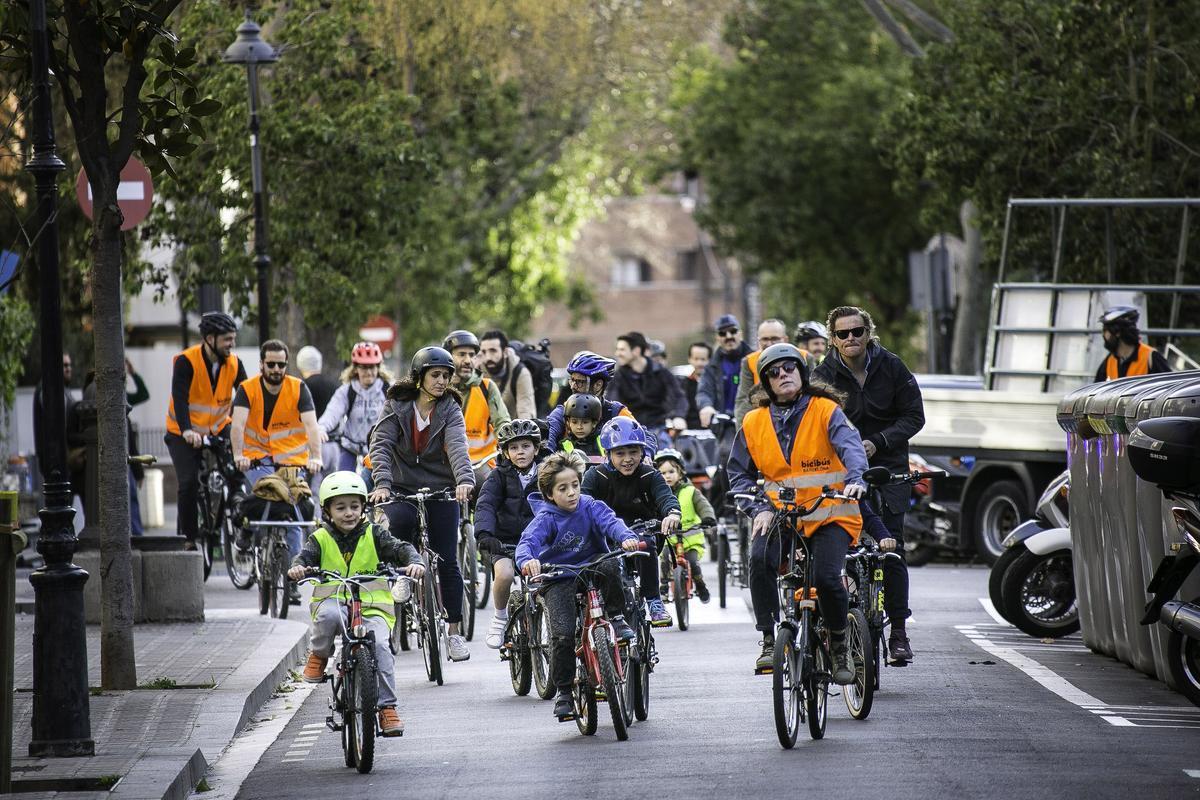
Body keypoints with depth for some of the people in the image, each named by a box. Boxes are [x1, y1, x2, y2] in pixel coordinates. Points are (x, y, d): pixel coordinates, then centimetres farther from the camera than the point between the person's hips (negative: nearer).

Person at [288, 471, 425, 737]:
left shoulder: (374, 535, 8)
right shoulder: (321, 539, 9)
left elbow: (401, 548, -2)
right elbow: (305, 556, -6)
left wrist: (414, 562, -25)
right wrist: (297, 567, -31)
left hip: (372, 607, 0)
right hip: (334, 601, 0)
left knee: (380, 644, -27)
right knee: (329, 613, -38)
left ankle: (387, 707, -16)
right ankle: (318, 655, -7)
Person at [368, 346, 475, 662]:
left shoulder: (450, 409, -4)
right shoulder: (396, 406, -3)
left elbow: (457, 447, -20)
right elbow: (381, 445, -14)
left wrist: (464, 480, -40)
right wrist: (382, 483, -32)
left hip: (441, 488, 1)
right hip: (402, 487, -1)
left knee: (447, 561, -1)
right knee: (400, 520, -36)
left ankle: (454, 632, 8)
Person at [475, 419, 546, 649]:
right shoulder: (500, 476, -2)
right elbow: (485, 505, -15)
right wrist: (484, 533, -34)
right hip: (505, 542, -1)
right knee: (504, 574, -30)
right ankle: (500, 619, -2)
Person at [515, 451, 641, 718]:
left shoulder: (591, 507, -3)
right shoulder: (545, 518, -10)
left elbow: (610, 521, -20)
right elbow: (528, 541, -26)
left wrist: (626, 537, -43)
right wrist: (527, 560, -50)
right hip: (558, 581, -2)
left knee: (610, 566, -33)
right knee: (563, 634, -20)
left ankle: (617, 617, -10)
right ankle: (564, 691, -4)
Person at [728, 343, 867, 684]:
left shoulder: (826, 411, -1)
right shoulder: (754, 423, 8)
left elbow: (849, 445, -16)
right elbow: (740, 474, 12)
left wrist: (855, 478, -38)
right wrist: (760, 509, -6)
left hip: (830, 515, -2)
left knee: (826, 577, -23)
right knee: (760, 559, -29)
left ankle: (839, 644, 4)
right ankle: (769, 640, -19)